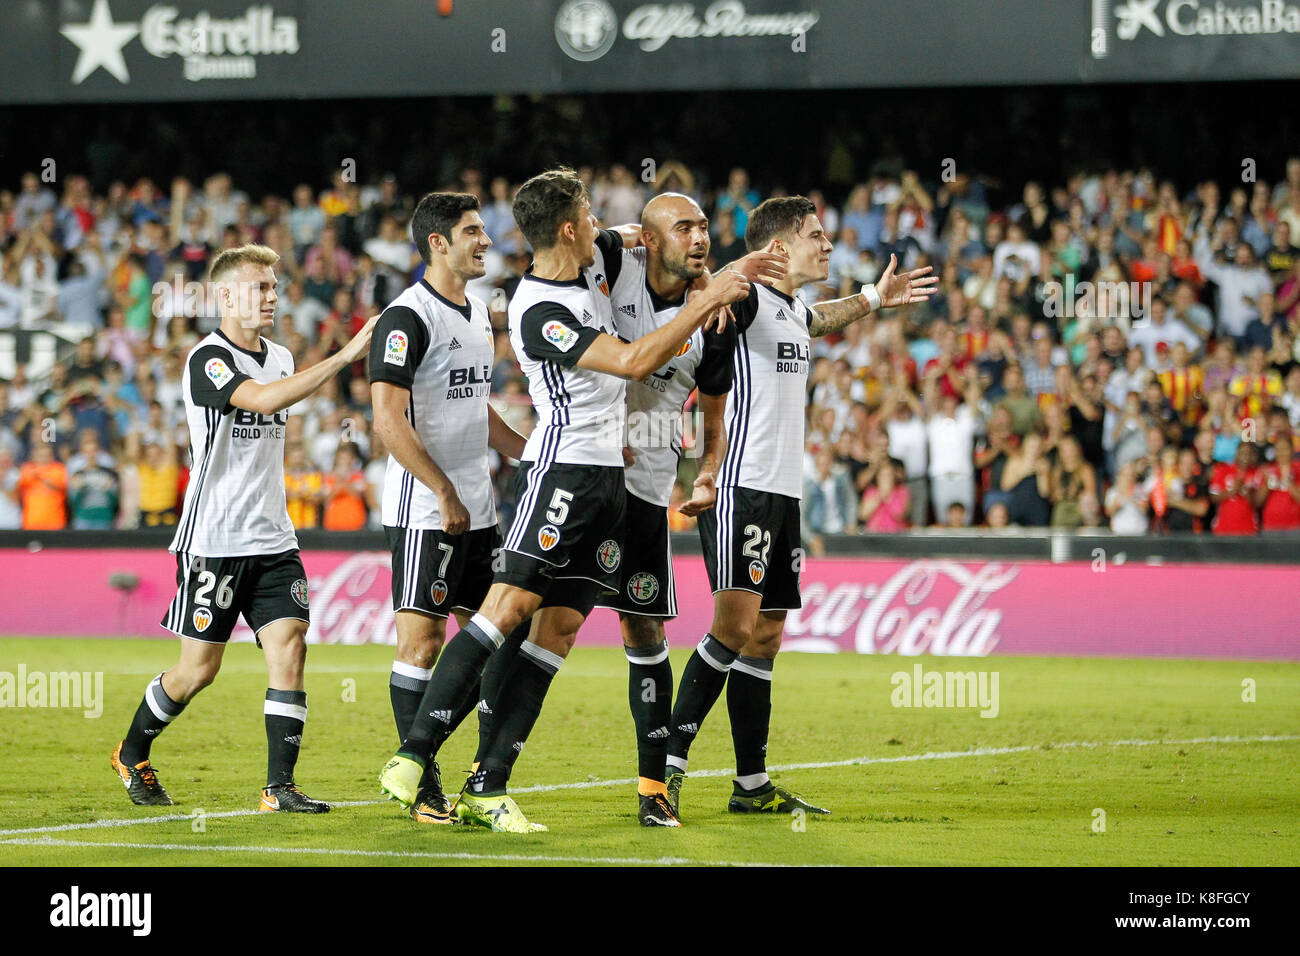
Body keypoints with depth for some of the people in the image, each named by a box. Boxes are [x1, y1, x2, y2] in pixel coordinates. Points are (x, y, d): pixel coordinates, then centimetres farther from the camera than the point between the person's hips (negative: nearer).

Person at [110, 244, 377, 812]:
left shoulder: (279, 359, 14)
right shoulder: (208, 359, -12)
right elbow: (262, 399, -31)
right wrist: (344, 356, -33)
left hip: (271, 539, 6)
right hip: (212, 541, -6)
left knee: (290, 645, -9)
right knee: (200, 668, 0)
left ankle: (280, 787, -10)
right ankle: (132, 754, 24)